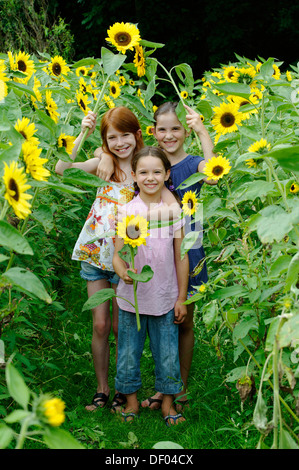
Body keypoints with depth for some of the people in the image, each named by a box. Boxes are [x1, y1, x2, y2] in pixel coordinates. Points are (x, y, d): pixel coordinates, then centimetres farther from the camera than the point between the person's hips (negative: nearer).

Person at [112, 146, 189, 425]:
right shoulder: (126, 211, -6)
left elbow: (181, 256, 4)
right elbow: (117, 254, -7)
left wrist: (182, 298, 4)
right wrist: (123, 271, -30)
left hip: (165, 298, 1)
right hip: (131, 297, -1)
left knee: (168, 354, 8)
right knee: (129, 353, 9)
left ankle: (167, 403, 25)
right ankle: (131, 400, 27)